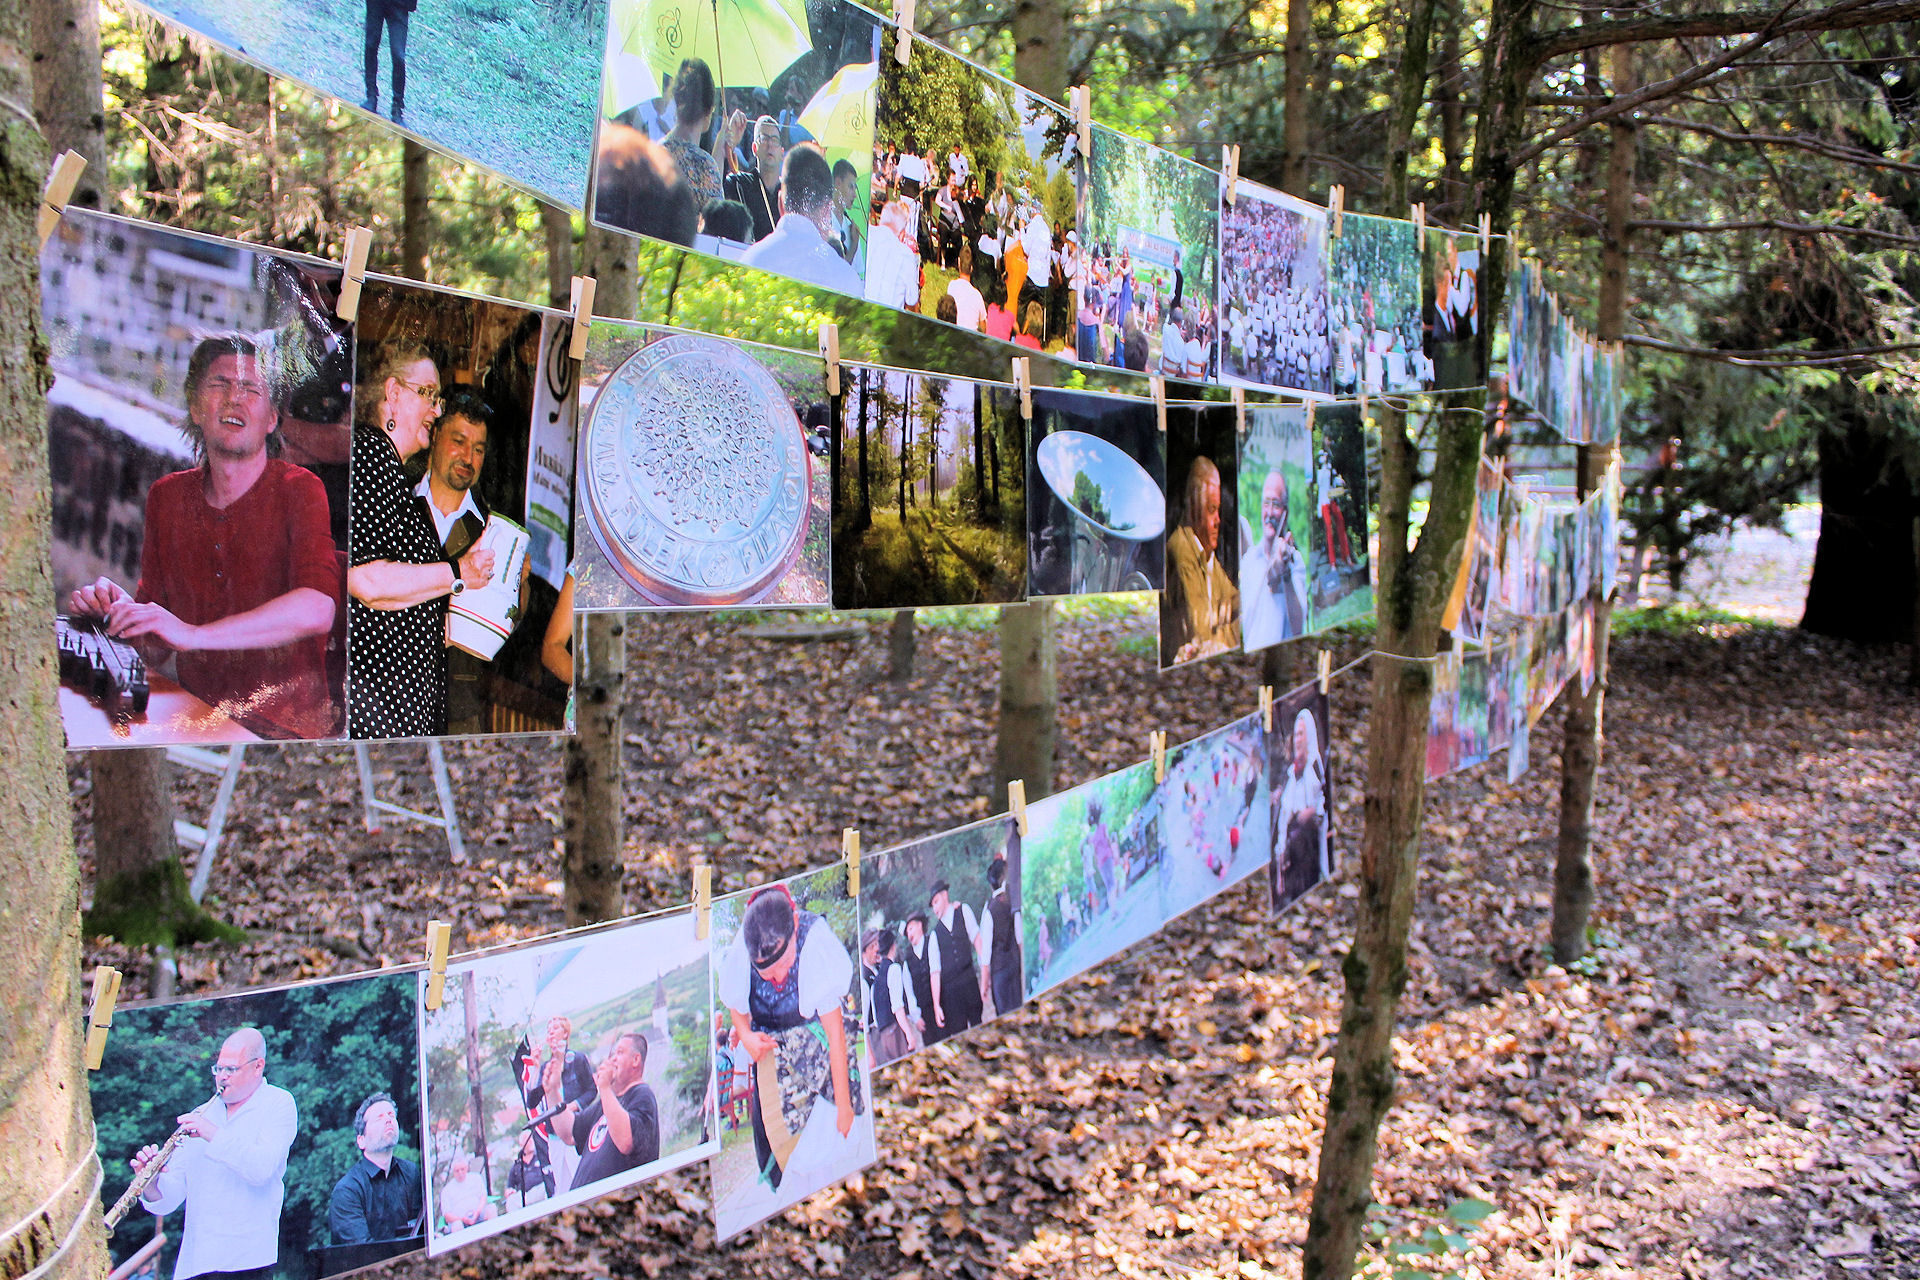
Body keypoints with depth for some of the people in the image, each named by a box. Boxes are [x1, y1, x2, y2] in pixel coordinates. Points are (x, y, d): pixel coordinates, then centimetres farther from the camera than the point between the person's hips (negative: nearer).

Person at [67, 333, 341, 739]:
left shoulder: (298, 490, -5)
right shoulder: (166, 496, 12)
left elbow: (318, 609, -24)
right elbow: (154, 647, 13)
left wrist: (194, 634, -30)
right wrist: (120, 608, -9)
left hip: (286, 728, -7)